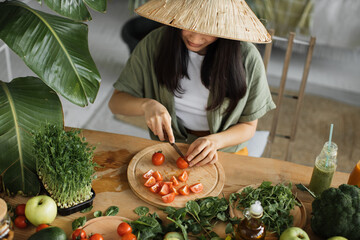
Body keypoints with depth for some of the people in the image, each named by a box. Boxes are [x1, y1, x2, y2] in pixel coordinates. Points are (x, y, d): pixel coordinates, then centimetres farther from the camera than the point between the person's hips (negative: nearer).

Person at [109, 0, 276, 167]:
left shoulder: (247, 58, -12)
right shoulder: (154, 44, -9)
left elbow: (248, 126, -1)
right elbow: (116, 101, -1)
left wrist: (215, 140, -21)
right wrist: (146, 105, -22)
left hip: (224, 151, 2)